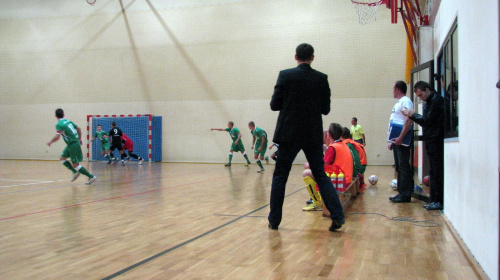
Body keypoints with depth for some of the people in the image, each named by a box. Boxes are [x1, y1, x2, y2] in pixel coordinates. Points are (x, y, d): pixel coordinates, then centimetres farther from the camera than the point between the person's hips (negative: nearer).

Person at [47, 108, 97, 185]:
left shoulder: (59, 125, -14)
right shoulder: (68, 121, 9)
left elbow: (57, 137, -23)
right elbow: (78, 128, 17)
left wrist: (50, 142, -4)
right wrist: (80, 139, 27)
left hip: (73, 145, -9)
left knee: (75, 165, -3)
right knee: (62, 158, 20)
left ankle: (91, 177, -3)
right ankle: (75, 172, 18)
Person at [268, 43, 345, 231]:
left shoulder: (285, 75, -5)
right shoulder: (321, 79, 1)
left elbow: (274, 105, -5)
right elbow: (326, 109, 4)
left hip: (289, 134, -2)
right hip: (314, 136, 2)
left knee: (280, 177, 8)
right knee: (321, 176, 11)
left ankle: (274, 220, 11)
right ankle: (337, 215, 2)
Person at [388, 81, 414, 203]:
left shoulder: (406, 101, -9)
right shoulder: (398, 103, 21)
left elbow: (408, 121, -20)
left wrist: (400, 138, -26)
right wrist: (393, 141, 20)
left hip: (402, 140, -10)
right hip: (397, 139, 10)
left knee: (404, 167, -7)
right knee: (399, 167, 12)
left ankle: (405, 195, -4)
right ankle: (401, 192, 18)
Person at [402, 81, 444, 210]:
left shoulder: (436, 100, -10)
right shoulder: (428, 103, 19)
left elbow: (427, 120, -14)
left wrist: (413, 115, -4)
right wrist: (412, 115, 4)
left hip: (436, 140, -10)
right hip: (430, 141, 10)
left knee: (436, 172, -8)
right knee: (434, 172, 10)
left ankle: (439, 201, -4)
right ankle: (435, 200, 15)